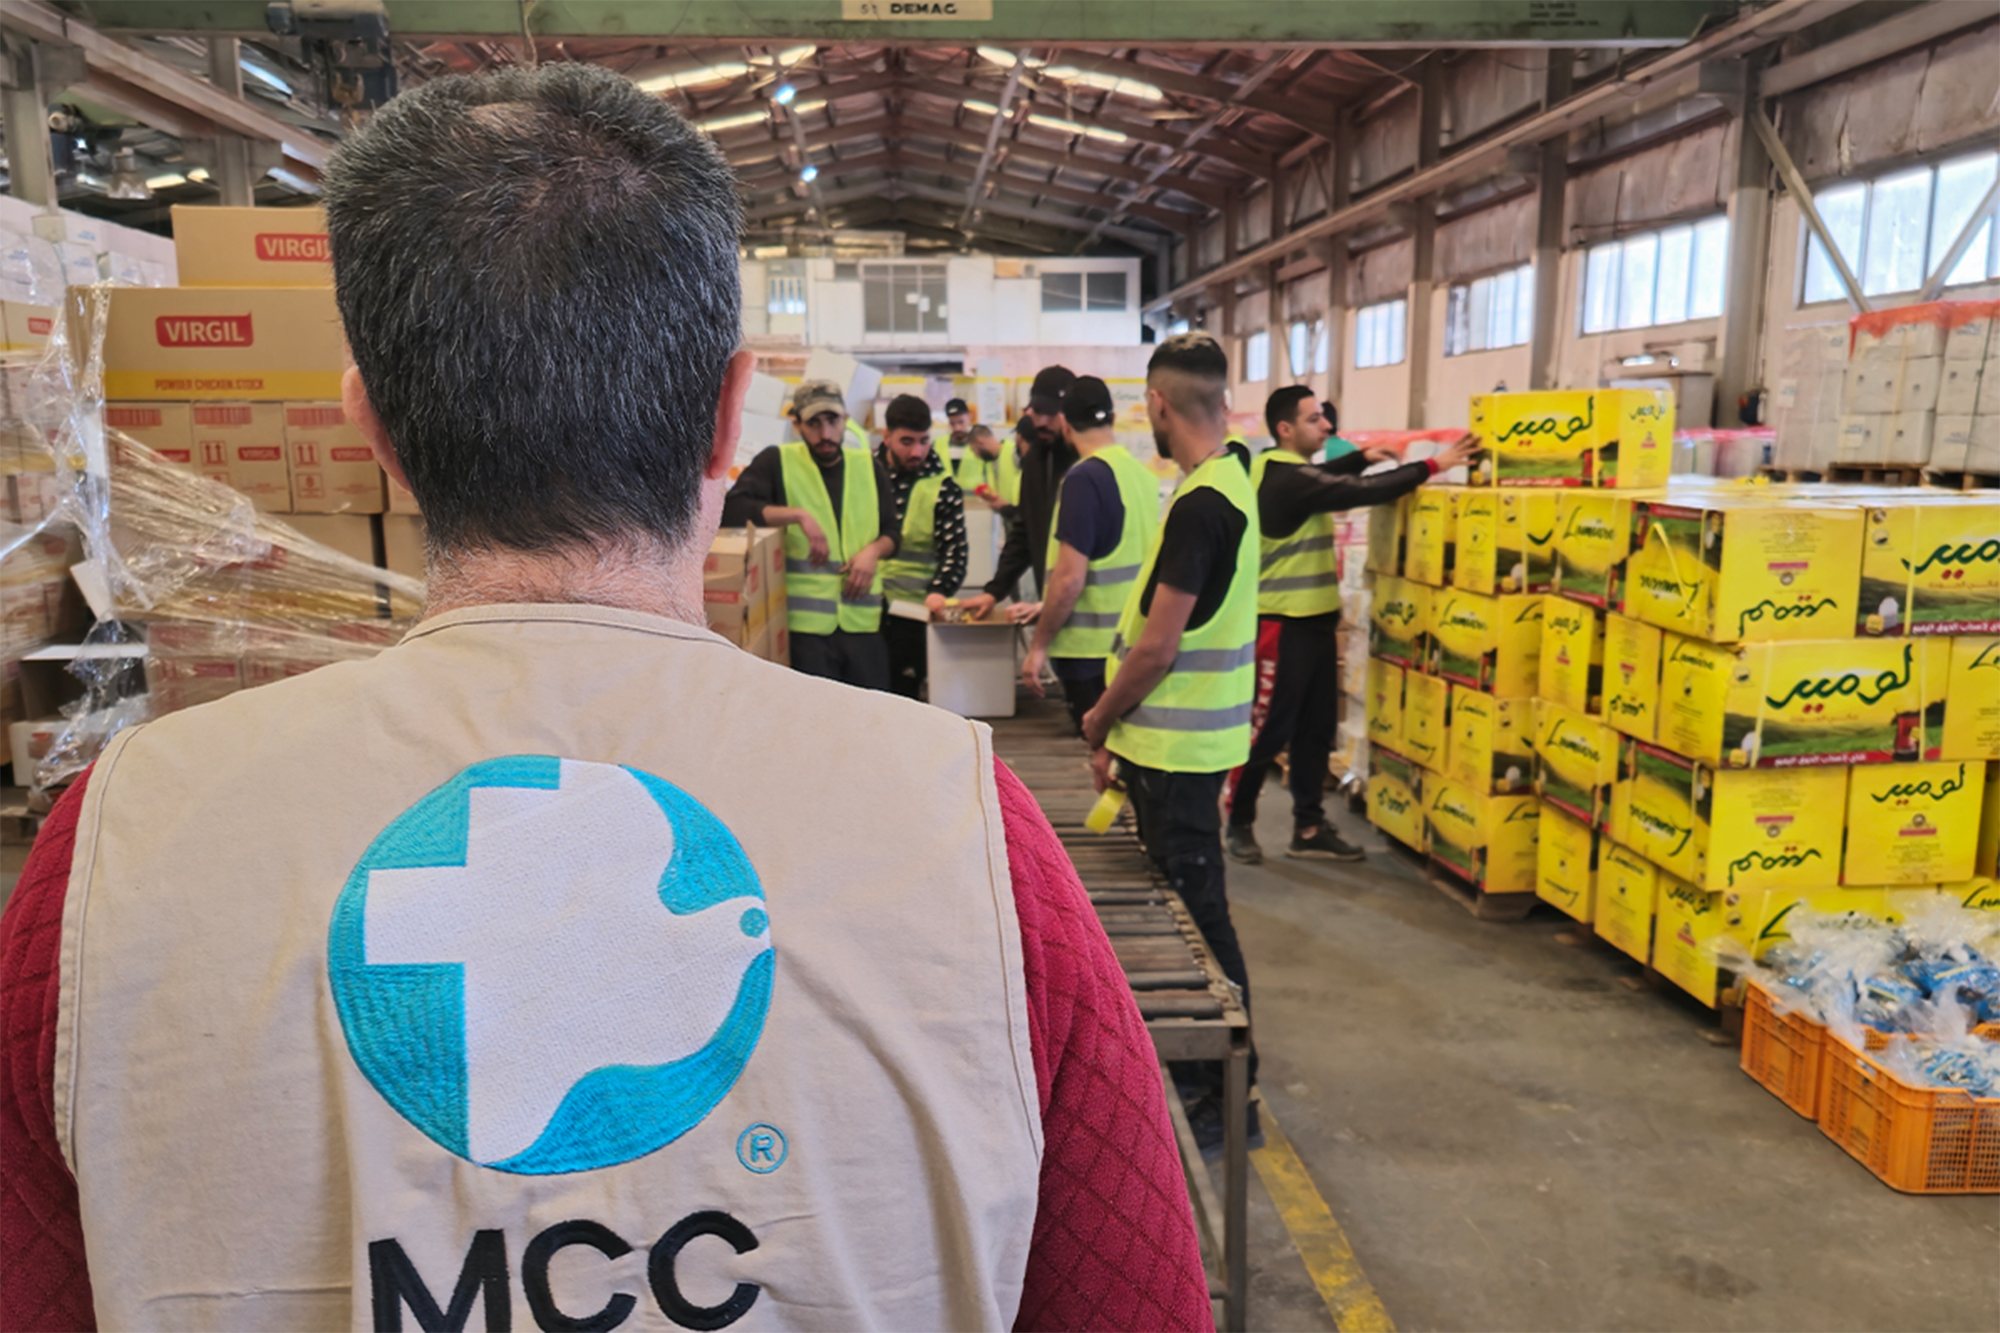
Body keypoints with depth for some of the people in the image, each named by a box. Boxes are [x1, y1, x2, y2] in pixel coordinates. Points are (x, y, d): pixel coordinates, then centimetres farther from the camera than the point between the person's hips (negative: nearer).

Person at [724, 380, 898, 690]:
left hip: (863, 622, 4)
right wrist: (798, 515, -23)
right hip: (805, 624, -4)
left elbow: (892, 531, 17)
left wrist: (873, 550, -5)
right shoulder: (777, 461, -1)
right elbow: (732, 511, -13)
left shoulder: (869, 466, 11)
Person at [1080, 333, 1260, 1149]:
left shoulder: (1200, 503, -20)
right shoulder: (1229, 485, 11)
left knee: (1195, 913, 0)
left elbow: (1157, 645, -22)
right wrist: (1121, 732, 15)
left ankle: (1226, 1098, 12)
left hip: (1176, 746, -10)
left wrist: (1098, 722, -6)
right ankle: (1198, 1067, 33)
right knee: (1188, 906, 19)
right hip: (1187, 738, 10)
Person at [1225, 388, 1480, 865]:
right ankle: (1239, 825, 12)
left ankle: (1309, 828, 20)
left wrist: (1362, 458, 17)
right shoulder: (1287, 479, -20)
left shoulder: (1284, 471, 11)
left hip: (1312, 620, 10)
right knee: (1269, 729, -2)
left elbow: (1323, 481, 31)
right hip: (1283, 624, -10)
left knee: (1316, 726, 12)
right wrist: (1432, 466, -20)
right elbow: (1360, 492, -24)